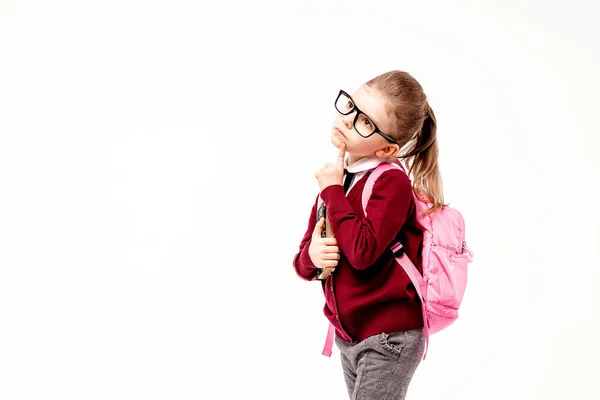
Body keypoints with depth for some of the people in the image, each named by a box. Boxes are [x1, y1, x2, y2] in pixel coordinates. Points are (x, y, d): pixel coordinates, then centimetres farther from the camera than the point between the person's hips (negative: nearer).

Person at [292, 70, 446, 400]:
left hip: (388, 338, -8)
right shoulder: (336, 178, 7)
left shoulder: (392, 182, -16)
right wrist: (312, 255, -14)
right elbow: (303, 262, 10)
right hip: (348, 335, 8)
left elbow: (363, 252, -28)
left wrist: (333, 191, -18)